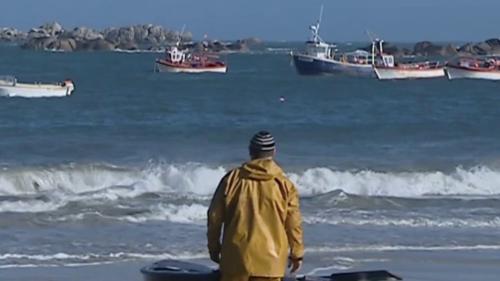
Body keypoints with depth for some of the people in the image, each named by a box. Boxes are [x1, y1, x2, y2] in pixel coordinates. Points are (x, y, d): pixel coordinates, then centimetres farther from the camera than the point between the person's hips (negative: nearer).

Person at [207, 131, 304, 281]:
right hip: (269, 260, -1)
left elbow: (215, 216, 5)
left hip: (236, 257, 1)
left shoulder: (232, 179, -1)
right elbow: (293, 222, 2)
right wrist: (297, 253, 15)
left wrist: (214, 246, 19)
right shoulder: (284, 185, -4)